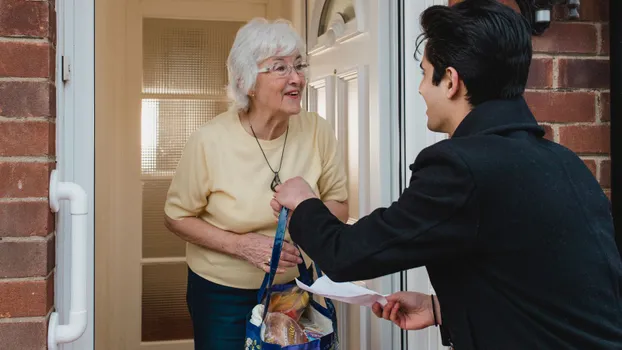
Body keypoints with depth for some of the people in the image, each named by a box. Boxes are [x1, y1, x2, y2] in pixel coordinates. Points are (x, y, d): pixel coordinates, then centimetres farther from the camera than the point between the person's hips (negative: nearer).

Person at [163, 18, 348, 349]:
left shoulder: (317, 131, -12)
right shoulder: (210, 140, -18)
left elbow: (338, 204, 0)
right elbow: (177, 216, -7)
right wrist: (241, 244, -20)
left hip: (296, 286, 3)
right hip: (222, 294, -2)